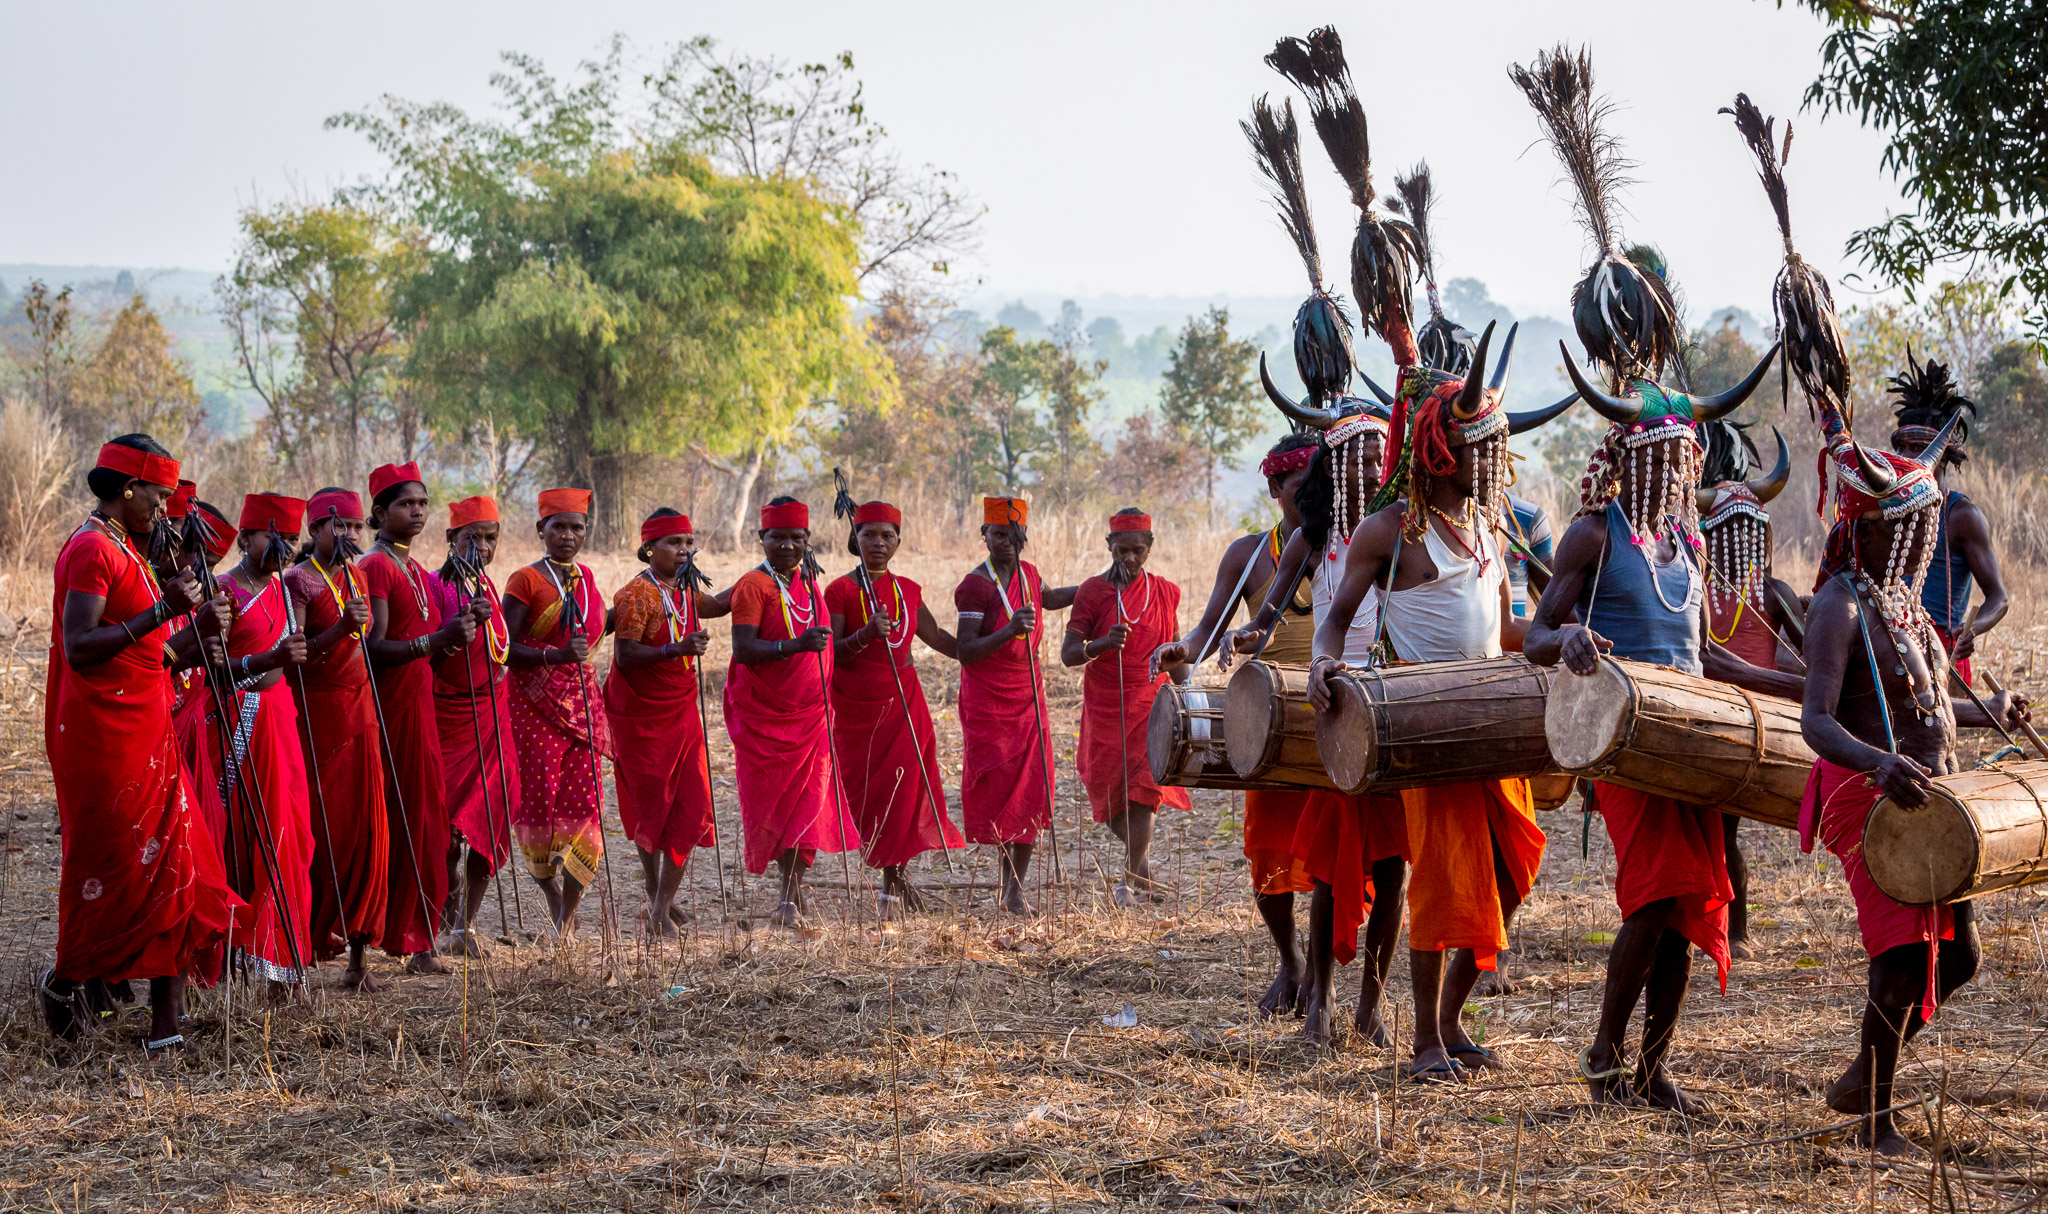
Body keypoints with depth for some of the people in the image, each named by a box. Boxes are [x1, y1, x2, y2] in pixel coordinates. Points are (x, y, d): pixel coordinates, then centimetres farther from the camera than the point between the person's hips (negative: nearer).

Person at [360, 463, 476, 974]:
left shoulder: (415, 569, 18)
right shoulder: (373, 568, -10)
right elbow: (374, 648, -20)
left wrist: (455, 634, 3)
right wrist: (436, 640, -30)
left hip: (419, 701, 9)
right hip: (389, 707, -9)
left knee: (425, 820, 8)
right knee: (395, 819, -8)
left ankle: (417, 941, 12)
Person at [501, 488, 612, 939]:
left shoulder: (585, 578, 13)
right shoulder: (525, 580, -6)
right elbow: (505, 649, -12)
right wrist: (558, 655, -23)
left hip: (581, 699, 5)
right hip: (536, 704, -5)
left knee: (584, 801, -3)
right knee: (538, 799, -5)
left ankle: (567, 919, 3)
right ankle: (550, 886, 22)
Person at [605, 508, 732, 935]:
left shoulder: (685, 591, 9)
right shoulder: (637, 594, -15)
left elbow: (718, 606, 31)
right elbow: (623, 655, -22)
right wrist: (675, 649, -34)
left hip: (682, 712, 7)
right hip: (641, 716, -7)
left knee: (691, 810, -2)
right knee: (651, 808, 5)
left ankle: (662, 906, 3)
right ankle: (656, 896, 22)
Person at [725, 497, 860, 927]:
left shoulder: (807, 584, 11)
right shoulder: (753, 585, -10)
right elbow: (744, 650, -22)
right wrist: (796, 645, -33)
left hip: (810, 713, 5)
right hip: (763, 714, -5)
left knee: (807, 803, -2)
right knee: (770, 803, 1)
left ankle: (790, 898, 4)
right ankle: (791, 888, 15)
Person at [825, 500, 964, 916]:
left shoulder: (908, 591, 7)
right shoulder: (841, 590, -6)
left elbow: (936, 636, 21)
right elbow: (831, 654, -12)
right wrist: (867, 634, -28)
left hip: (903, 705, 3)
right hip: (855, 709, -3)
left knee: (903, 792, -1)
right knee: (866, 794, 1)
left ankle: (894, 881, 11)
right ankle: (895, 878, 14)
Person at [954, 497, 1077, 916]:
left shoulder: (1027, 572, 8)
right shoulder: (975, 586, -13)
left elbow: (1049, 598, 33)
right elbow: (965, 652, -18)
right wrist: (1009, 631, -30)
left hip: (1028, 699, 6)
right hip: (987, 704, -6)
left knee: (1031, 795, 1)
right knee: (997, 792, -5)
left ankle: (1016, 889, 6)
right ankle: (1011, 887, 5)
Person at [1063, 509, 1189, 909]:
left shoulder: (1166, 593, 6)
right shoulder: (1093, 591, -2)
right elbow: (1068, 653, -7)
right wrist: (1103, 644, -26)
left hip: (1151, 704, 0)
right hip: (1103, 708, 0)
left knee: (1143, 792, -15)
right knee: (1111, 803, 5)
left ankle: (1128, 883, -10)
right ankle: (1143, 869, 27)